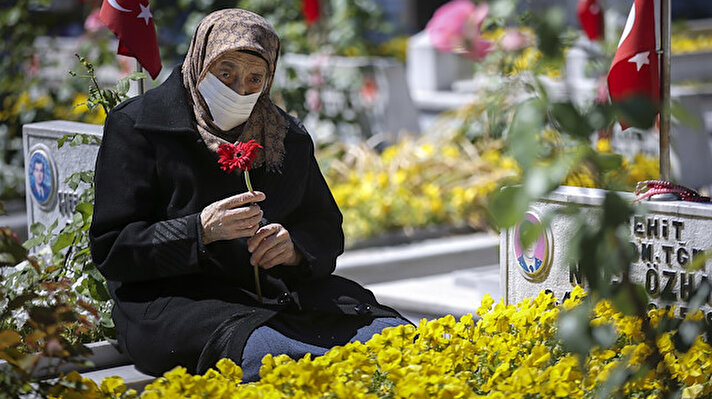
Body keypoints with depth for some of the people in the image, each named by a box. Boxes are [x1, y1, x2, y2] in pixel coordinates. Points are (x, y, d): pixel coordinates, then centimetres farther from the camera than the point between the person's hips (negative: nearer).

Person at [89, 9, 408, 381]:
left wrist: (295, 248, -4)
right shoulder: (136, 126, 2)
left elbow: (326, 230, 21)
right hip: (173, 299, -5)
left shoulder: (288, 137, 17)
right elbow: (111, 250, -3)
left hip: (282, 291, 5)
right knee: (267, 349, -41)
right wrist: (202, 231, -19)